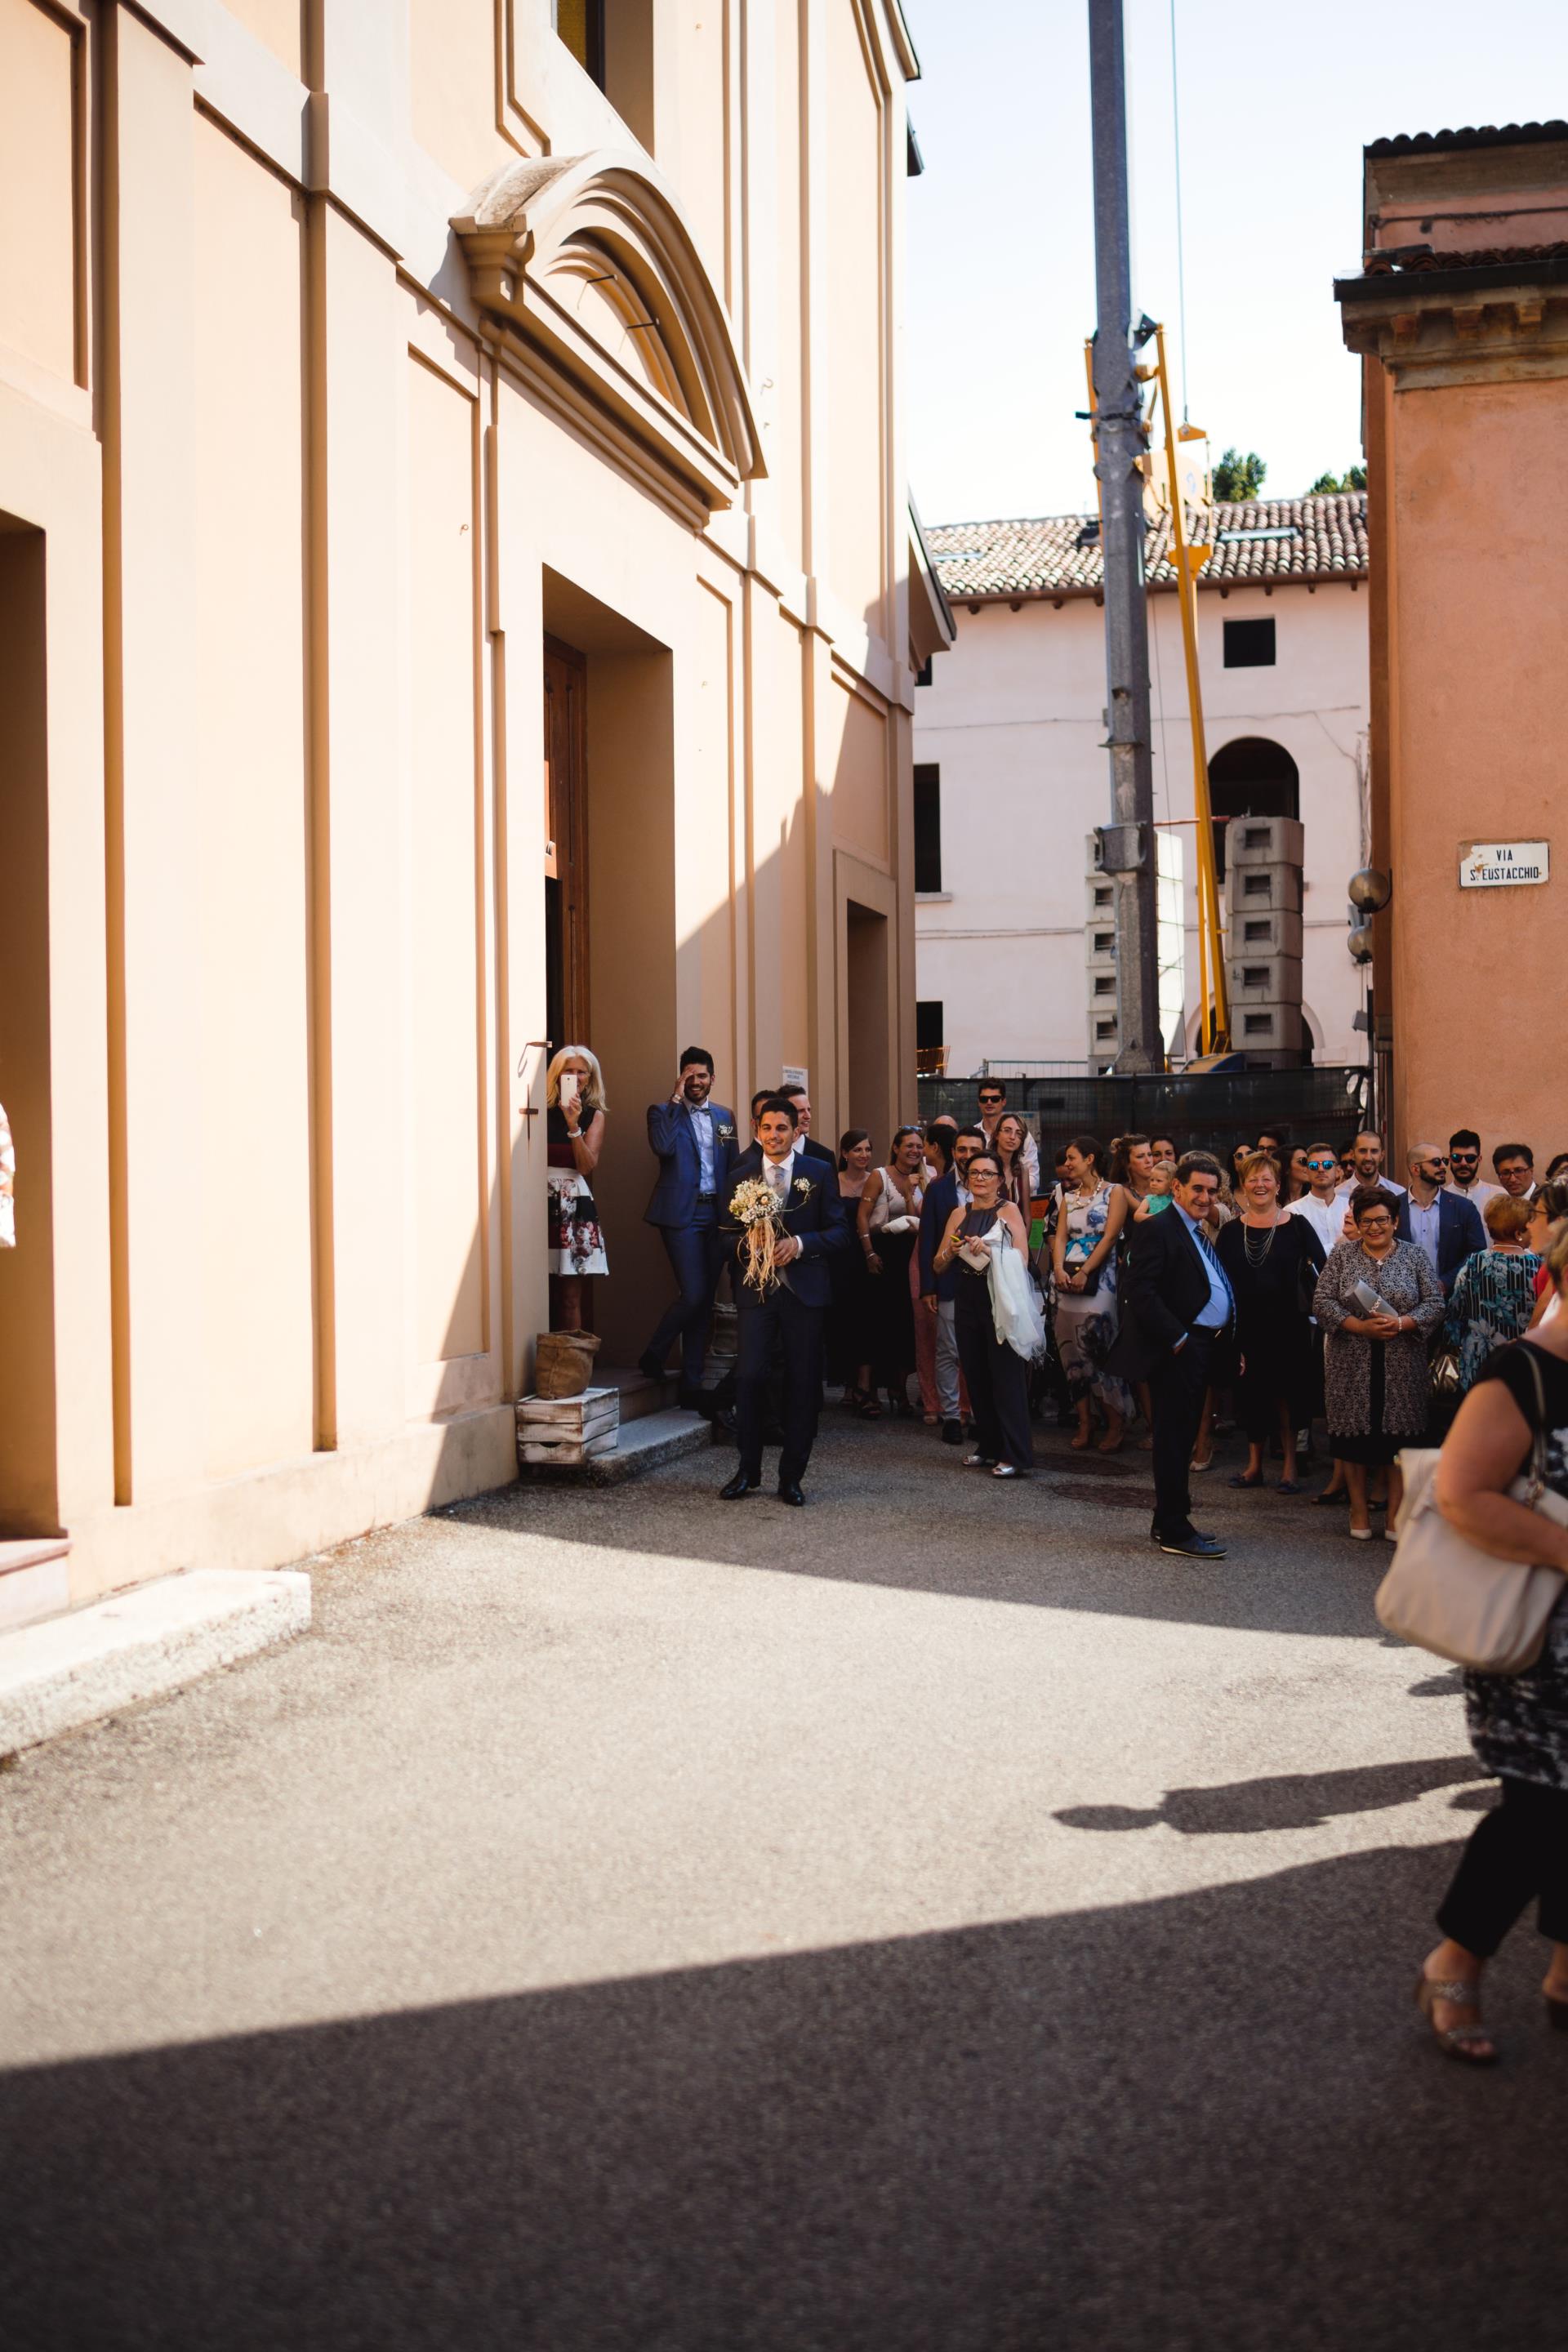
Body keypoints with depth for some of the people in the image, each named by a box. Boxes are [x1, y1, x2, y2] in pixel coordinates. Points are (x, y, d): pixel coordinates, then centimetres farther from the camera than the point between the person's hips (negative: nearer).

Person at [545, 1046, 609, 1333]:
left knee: (571, 1297, 1)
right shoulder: (544, 1109, 5)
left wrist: (573, 1124, -12)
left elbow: (587, 1165, -4)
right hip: (544, 1200, -1)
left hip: (575, 1204, 1)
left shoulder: (594, 1115, 9)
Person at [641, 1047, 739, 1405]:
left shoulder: (724, 1116, 15)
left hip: (716, 1213, 5)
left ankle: (692, 1385, 12)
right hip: (682, 1214, -5)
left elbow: (732, 1167, 17)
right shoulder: (663, 1112, 1)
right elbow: (663, 1147, -20)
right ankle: (653, 1357, 8)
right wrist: (676, 1098, -15)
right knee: (692, 1294, -15)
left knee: (704, 1300, 6)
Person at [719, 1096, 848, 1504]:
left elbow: (840, 1232, 1)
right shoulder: (740, 1176, 8)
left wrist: (800, 1243, -15)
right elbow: (726, 1235, 9)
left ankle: (791, 1477, 14)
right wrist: (744, 1244, -14)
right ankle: (748, 1471, 9)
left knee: (803, 1384, 3)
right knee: (749, 1378, -7)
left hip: (803, 1290, 0)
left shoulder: (818, 1174, 4)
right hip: (755, 1290, 0)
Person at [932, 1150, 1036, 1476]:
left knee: (1006, 1376, -7)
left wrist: (988, 1250, -22)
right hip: (968, 1300, 6)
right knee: (976, 1376, 8)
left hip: (999, 1298, -5)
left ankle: (1015, 1456, -7)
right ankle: (989, 1447, 19)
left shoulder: (1008, 1210, 0)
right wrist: (951, 1252, -9)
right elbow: (939, 1266, 12)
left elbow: (1022, 1258, -10)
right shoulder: (959, 1214, 13)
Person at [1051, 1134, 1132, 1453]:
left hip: (1099, 1279, -6)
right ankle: (1084, 1423, 7)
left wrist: (1084, 1273, -17)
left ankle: (1116, 1424, -2)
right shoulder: (1069, 1197, 17)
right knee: (1072, 1351, 2)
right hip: (1067, 1279, 6)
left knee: (1098, 1350, -11)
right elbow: (1060, 1236, 7)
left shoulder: (1114, 1192, 0)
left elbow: (1109, 1237, -9)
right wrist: (1059, 1269, -11)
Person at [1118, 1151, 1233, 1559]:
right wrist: (1177, 1338, -19)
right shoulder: (1157, 1229, -11)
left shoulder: (1203, 1234, 18)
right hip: (1176, 1350, -9)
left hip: (1201, 1348, 9)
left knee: (1181, 1439, 15)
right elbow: (1141, 1292, -19)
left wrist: (1222, 1340, 9)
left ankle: (1169, 1523, 23)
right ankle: (1174, 1532, -1)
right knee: (1174, 1439, -5)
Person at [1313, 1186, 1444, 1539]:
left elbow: (1435, 1305, 1)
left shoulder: (1414, 1256, 5)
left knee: (1399, 1438, 1)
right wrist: (1359, 1327, -16)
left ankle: (1396, 1514, 9)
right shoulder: (1341, 1255, 4)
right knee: (1354, 1438, 4)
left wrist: (1400, 1324, -16)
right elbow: (1322, 1302, -3)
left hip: (1401, 1367, 0)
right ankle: (1359, 1510, 17)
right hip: (1352, 1365, 0)